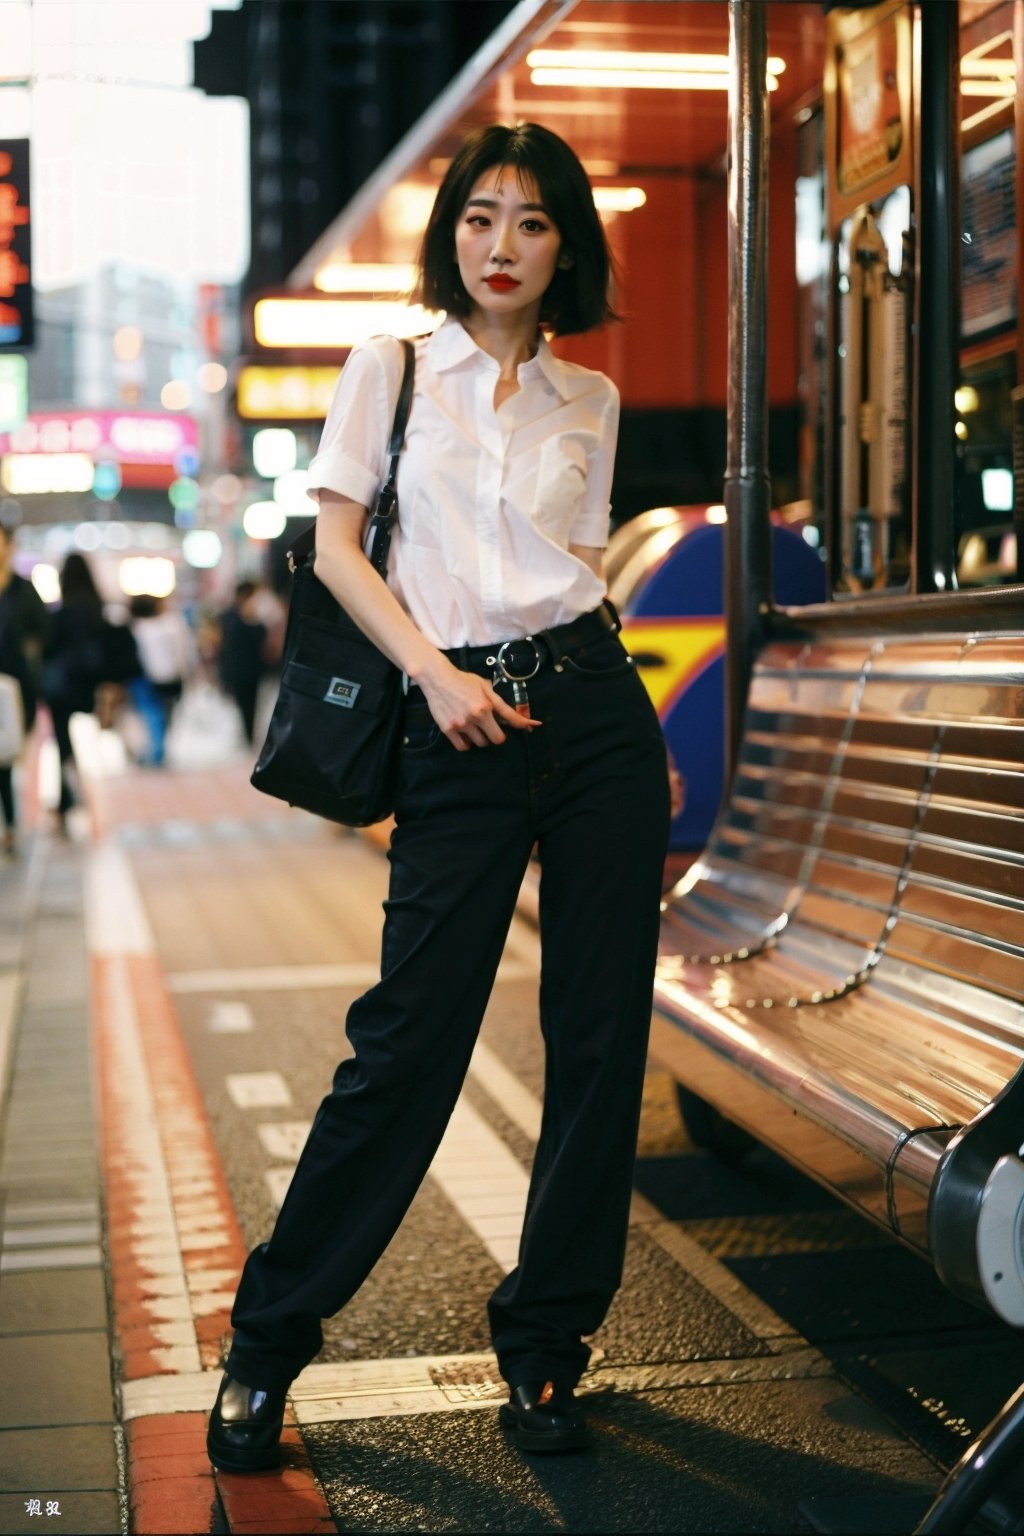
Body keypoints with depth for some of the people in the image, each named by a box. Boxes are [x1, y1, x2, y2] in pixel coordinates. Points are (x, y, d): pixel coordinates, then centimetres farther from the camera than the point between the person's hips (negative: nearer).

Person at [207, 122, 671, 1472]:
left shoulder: (589, 398, 14)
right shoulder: (390, 370, 8)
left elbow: (588, 568, 15)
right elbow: (336, 547, 3)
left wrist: (652, 749, 9)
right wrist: (436, 675, -10)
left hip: (594, 704, 3)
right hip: (460, 728, -3)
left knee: (600, 1034, 3)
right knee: (410, 1039, -4)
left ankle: (545, 1337, 18)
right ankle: (269, 1338, 12)